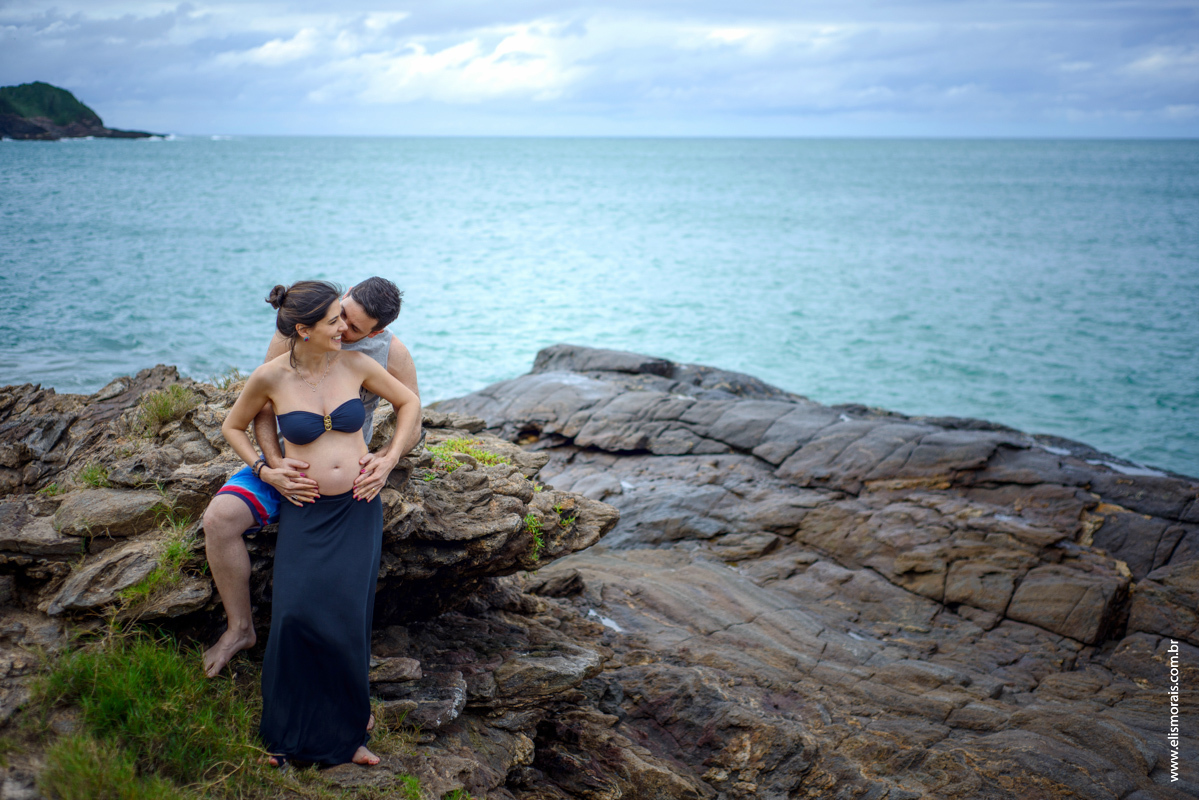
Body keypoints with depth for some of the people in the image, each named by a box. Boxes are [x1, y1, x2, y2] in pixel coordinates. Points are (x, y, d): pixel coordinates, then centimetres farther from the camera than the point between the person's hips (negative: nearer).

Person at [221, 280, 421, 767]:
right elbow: (232, 427, 11)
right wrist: (265, 470, -2)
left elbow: (409, 403, 11)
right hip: (305, 512, -1)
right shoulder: (270, 377, -7)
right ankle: (290, 731, 8)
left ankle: (343, 733, 10)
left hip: (357, 508, 1)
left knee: (345, 616, -9)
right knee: (296, 614, -14)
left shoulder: (354, 363, -3)